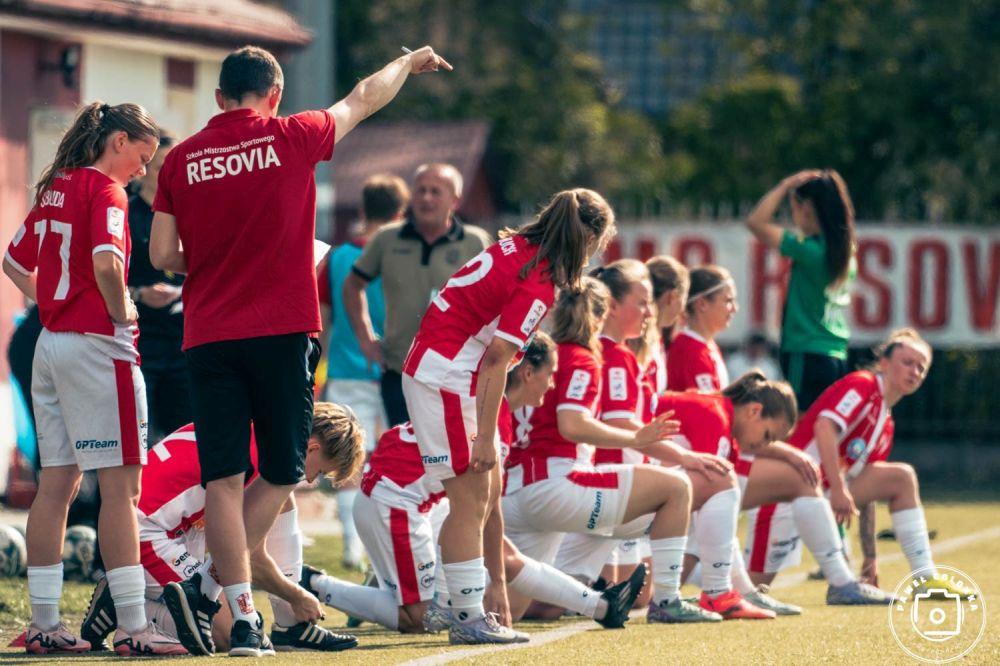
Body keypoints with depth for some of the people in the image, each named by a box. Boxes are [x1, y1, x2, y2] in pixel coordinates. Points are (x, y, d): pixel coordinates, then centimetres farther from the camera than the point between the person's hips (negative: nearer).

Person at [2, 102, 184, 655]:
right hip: (97, 346, -8)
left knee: (55, 484, 10)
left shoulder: (54, 188, 14)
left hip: (51, 342, 8)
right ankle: (132, 627, -7)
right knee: (120, 484, -6)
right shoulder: (105, 191, -11)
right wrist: (121, 313, -12)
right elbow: (106, 262, -28)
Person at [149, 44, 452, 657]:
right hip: (282, 331, -2)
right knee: (280, 473, 9)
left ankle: (243, 613, -5)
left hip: (208, 336, 2)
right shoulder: (291, 139, 0)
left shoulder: (181, 159, 4)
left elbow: (163, 254, 6)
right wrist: (408, 63, 35)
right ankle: (210, 586, 1)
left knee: (224, 479, 1)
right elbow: (363, 100, 17)